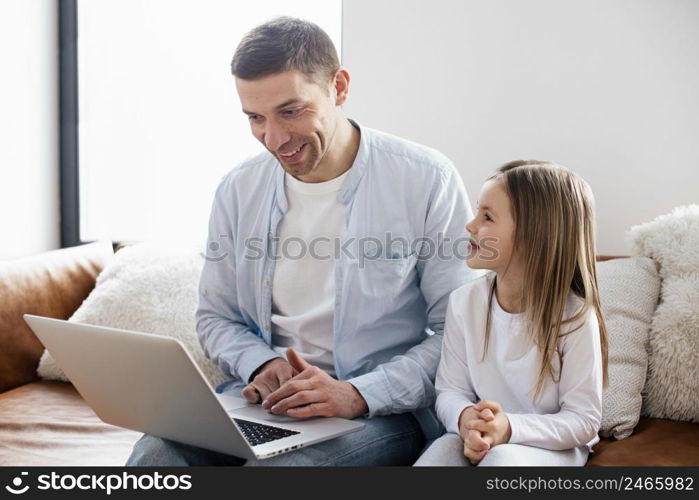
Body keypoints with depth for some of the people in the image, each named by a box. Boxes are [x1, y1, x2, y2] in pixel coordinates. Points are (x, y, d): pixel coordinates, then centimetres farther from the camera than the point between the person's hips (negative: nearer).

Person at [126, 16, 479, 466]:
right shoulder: (238, 190, 6)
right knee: (154, 453, -24)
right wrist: (261, 364, -6)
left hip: (383, 409, -3)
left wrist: (359, 394, -19)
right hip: (263, 398, 4)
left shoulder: (427, 181, -7)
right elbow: (216, 316, 16)